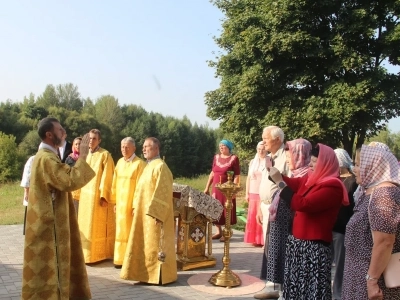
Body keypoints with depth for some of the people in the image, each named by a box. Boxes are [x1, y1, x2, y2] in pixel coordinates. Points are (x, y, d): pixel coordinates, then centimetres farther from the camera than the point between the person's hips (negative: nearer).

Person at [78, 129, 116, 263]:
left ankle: (97, 255, 6)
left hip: (98, 195, -7)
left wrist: (104, 195, -18)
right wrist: (79, 193, 11)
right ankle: (87, 252, 22)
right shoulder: (87, 155, 12)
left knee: (96, 226, -2)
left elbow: (106, 177, -13)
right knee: (85, 224, 12)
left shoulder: (105, 155, -8)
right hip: (85, 194, 7)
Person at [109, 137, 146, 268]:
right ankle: (120, 258, 20)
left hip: (131, 204, -6)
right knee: (121, 231, 11)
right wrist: (114, 202, 11)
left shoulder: (139, 164, -11)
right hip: (120, 203, 6)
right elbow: (115, 184, 13)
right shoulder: (120, 162, 10)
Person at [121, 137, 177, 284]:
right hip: (144, 211, 10)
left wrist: (154, 211, -23)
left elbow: (163, 191, -20)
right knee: (145, 243, 12)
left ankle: (159, 275, 6)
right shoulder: (148, 166, 15)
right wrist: (136, 206, 14)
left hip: (154, 212, -10)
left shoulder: (160, 166, -14)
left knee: (155, 244, -3)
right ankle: (147, 272, 21)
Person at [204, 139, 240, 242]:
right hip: (216, 188, 5)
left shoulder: (234, 158, -7)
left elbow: (237, 176, -10)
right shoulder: (216, 157, 9)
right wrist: (207, 187, 11)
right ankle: (219, 231, 22)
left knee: (227, 210, 1)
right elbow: (212, 173, 13)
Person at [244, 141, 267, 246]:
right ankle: (255, 239, 15)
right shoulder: (252, 162, 13)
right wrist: (247, 193, 11)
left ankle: (265, 240, 2)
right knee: (253, 217, 6)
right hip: (253, 193, 5)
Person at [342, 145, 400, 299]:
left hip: (376, 273, -9)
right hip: (365, 270, 9)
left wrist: (372, 279, -23)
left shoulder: (383, 194, -22)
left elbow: (384, 243, -26)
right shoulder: (370, 190, 8)